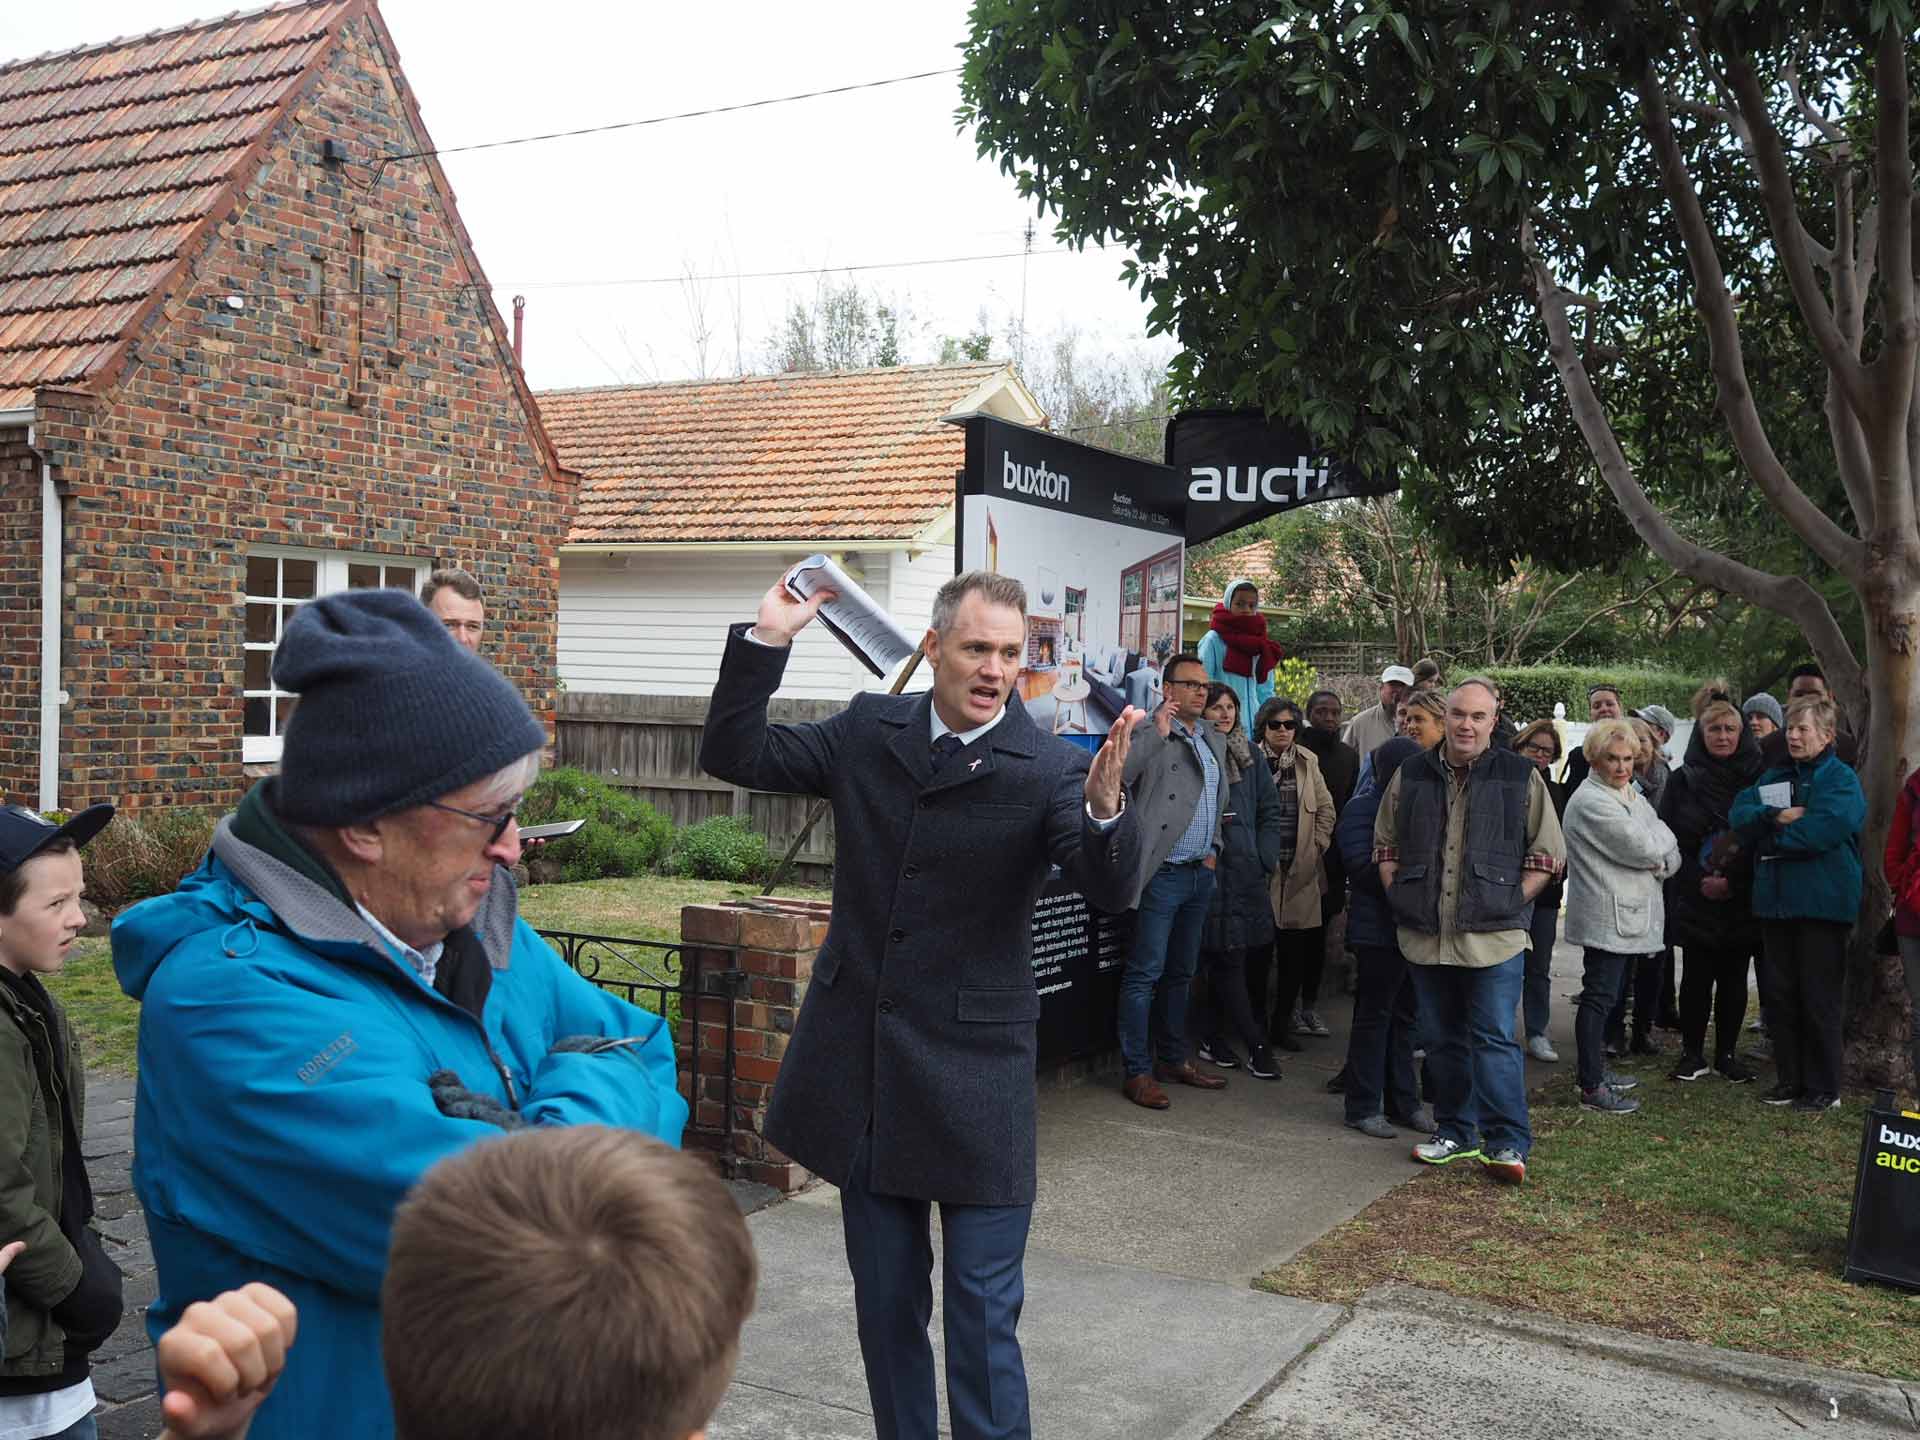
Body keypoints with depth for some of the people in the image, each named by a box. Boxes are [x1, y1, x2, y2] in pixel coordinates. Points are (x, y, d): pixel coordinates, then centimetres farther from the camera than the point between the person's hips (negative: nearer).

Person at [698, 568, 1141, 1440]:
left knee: (983, 1305, 2)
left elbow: (1114, 891, -22)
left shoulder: (1049, 770, -11)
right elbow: (734, 755, 4)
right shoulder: (869, 730, 2)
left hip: (975, 1072, -4)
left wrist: (1104, 804, -43)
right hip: (864, 1067, 4)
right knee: (885, 1296, 18)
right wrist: (768, 639, -8)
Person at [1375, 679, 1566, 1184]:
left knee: (1494, 1039, -4)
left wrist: (1510, 903, -4)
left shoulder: (1521, 777, 0)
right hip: (1425, 935, 4)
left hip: (1492, 936, -4)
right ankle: (1454, 1132, 26)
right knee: (1442, 1039, 13)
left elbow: (1548, 855, 3)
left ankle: (1507, 1143, 5)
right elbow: (1385, 844, 17)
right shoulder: (1411, 775, 8)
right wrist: (1397, 895, 4)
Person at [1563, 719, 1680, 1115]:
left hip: (1631, 915, 10)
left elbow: (1670, 854, 12)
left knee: (1609, 995, 16)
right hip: (1606, 916, -10)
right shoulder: (1591, 801, -14)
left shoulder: (1631, 796, 16)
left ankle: (1595, 1069, 26)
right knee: (1599, 997, -8)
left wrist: (1660, 860, -11)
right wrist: (1663, 837, 1)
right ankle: (1591, 1088, -6)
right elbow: (1642, 848, -21)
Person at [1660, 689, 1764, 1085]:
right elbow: (1668, 839, 1)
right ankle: (1692, 1054, 12)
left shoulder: (1756, 779, 2)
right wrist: (1698, 881, -10)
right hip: (1695, 899, 0)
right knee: (1697, 976, 3)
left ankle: (1727, 1053, 17)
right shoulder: (1683, 781, 3)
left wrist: (1733, 880, -11)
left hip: (1741, 899, 0)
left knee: (1734, 978, 6)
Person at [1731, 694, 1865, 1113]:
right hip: (1775, 901, 6)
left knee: (1818, 999, 0)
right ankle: (1791, 1078, 20)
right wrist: (1777, 817, -17)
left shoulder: (1842, 779, -6)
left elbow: (1822, 830, -20)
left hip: (1822, 903, -6)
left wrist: (1770, 836, -8)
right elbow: (1739, 814, 1)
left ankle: (1823, 1088, 9)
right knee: (1780, 994, 10)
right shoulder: (1773, 776, 14)